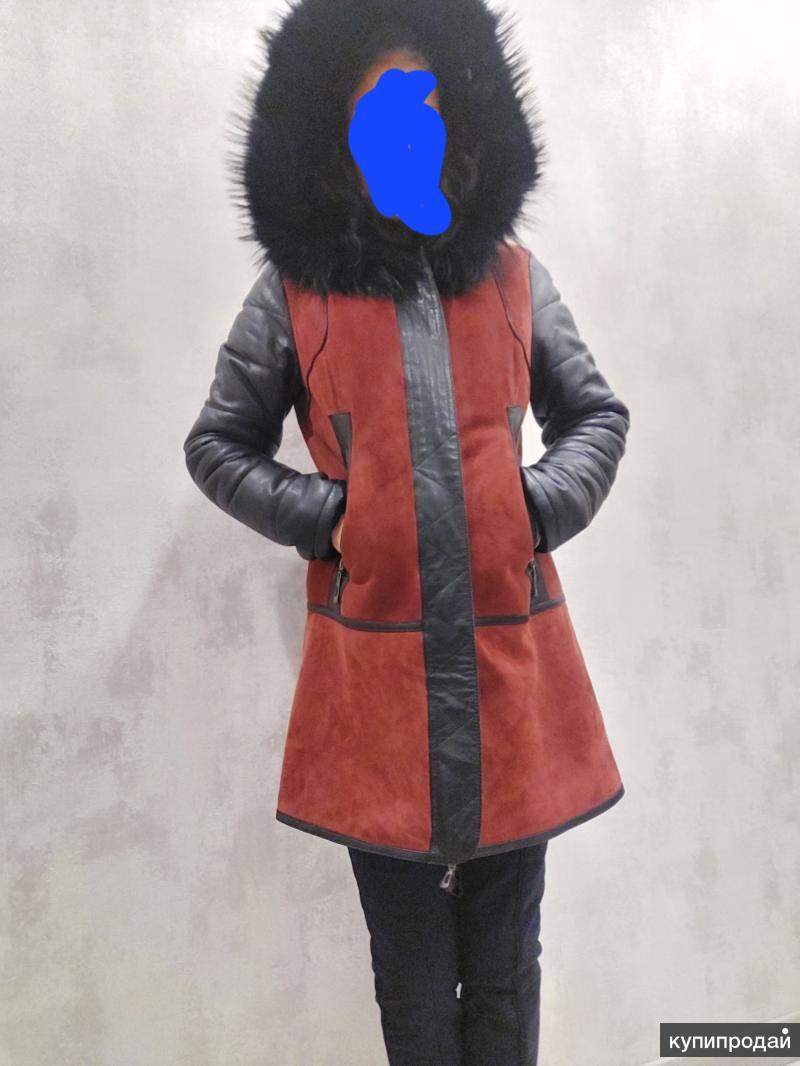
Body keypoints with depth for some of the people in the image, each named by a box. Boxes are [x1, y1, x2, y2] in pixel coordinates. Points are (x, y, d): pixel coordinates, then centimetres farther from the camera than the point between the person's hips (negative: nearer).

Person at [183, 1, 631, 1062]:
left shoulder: (516, 276, 8)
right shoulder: (293, 289, 2)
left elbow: (598, 417, 14)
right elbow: (216, 445, 7)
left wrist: (543, 504, -3)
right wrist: (322, 516, -8)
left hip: (515, 656, 2)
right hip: (374, 666, -1)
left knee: (506, 961, 18)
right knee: (412, 980, 16)